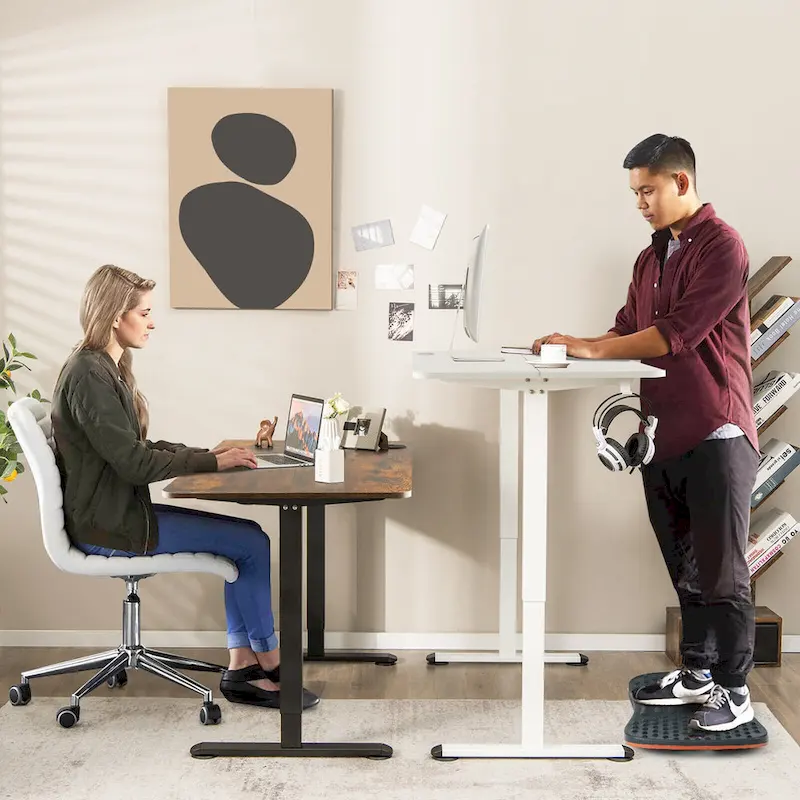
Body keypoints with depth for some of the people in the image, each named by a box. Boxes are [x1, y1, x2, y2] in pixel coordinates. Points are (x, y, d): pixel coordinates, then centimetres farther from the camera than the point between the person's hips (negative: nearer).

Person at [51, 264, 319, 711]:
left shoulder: (109, 368, 13)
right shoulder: (89, 375, -19)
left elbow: (137, 448, 14)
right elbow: (133, 462, -22)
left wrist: (209, 454, 3)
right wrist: (212, 463, -15)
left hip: (121, 511, 10)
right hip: (108, 526, -10)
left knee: (248, 539, 2)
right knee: (252, 542, -9)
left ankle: (241, 669, 3)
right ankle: (271, 665, 7)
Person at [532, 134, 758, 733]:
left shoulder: (721, 246, -10)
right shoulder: (652, 257, 17)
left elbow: (678, 333, -19)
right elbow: (630, 329, 15)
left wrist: (593, 349, -16)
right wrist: (574, 347, -3)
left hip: (715, 432, -8)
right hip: (664, 432, 8)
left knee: (721, 570, 0)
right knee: (685, 565, 15)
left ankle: (735, 691, 11)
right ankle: (697, 673, 27)